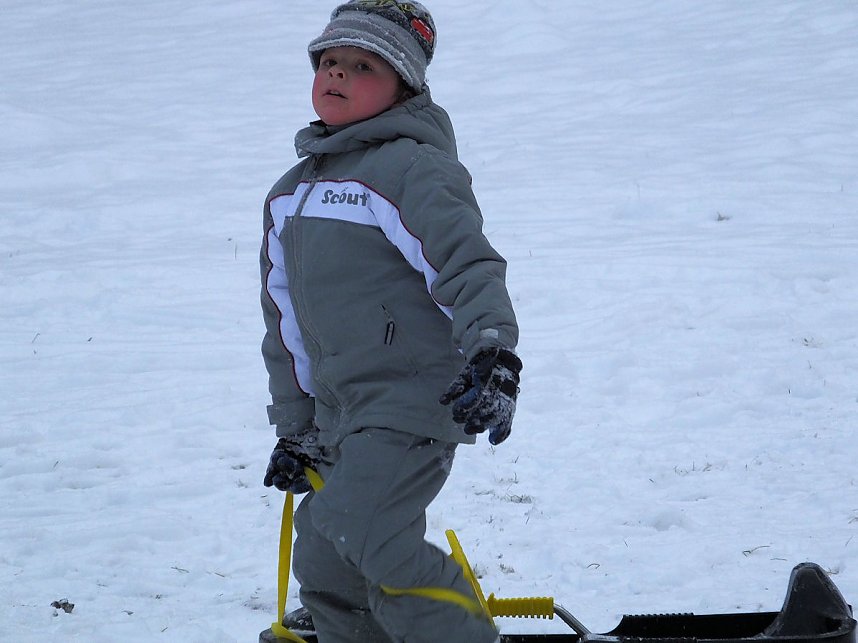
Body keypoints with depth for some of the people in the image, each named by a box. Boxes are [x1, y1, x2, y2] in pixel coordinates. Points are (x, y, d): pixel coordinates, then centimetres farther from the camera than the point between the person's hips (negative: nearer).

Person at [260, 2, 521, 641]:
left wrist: (493, 352, -37)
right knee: (327, 571, 8)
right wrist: (294, 428, 23)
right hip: (338, 413, 9)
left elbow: (469, 264, -21)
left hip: (415, 398, -9)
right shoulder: (292, 193, 17)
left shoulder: (415, 169, -9)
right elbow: (287, 319, 23)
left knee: (360, 528, -27)